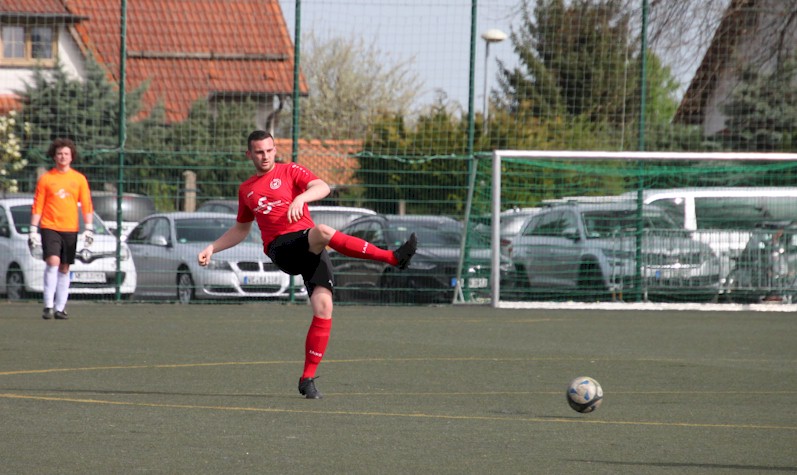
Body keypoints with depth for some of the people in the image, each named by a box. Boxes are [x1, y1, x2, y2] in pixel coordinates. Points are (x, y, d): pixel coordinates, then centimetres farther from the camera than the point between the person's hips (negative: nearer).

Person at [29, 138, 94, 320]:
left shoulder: (79, 179, 7)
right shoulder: (45, 179, 4)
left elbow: (87, 206, 7)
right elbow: (37, 206, 5)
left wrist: (89, 229, -2)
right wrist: (33, 230, -1)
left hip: (70, 229, 2)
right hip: (49, 227, -2)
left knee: (64, 268, 5)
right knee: (53, 261, -19)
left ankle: (60, 308, 11)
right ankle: (48, 305, -18)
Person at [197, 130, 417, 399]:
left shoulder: (290, 172, 12)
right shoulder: (246, 190, 23)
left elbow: (323, 187, -7)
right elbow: (241, 230, 38)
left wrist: (301, 197, -28)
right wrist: (212, 248, 28)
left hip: (310, 249, 0)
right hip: (280, 249, 0)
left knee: (323, 306, -17)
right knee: (324, 231, -33)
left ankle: (308, 379, -8)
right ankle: (392, 258, -36)